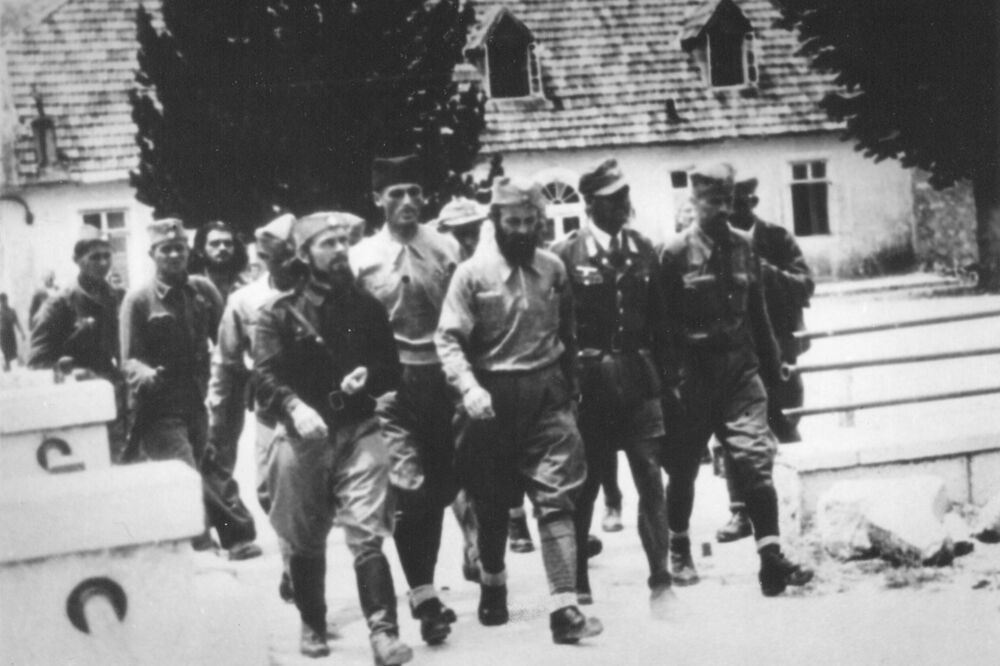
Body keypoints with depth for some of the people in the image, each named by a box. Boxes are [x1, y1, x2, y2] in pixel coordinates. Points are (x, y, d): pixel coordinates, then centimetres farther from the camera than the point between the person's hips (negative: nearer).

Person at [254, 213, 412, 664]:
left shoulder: (367, 307, 10)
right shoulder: (280, 313, 1)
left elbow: (392, 370, 15)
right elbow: (265, 376, -9)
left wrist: (368, 376, -7)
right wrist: (294, 406, -27)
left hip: (359, 431, 1)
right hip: (302, 435, -1)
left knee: (367, 535, -11)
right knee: (305, 540, 10)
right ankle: (312, 625, 29)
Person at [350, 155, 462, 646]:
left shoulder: (446, 248, 3)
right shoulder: (361, 258, 0)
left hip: (441, 377, 3)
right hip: (392, 382, -2)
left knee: (438, 488, 12)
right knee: (409, 491, -11)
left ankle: (423, 586, 27)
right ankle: (426, 599, -6)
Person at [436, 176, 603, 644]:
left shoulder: (554, 269, 5)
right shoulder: (472, 273, -6)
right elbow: (449, 339, -11)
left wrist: (571, 390, 15)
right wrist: (469, 387, -25)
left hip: (547, 396, 2)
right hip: (494, 398, -1)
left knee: (556, 499, -8)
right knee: (492, 503, 13)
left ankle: (565, 608, -11)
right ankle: (493, 586, 36)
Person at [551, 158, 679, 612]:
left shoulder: (642, 249, 8)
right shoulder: (565, 255, -6)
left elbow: (660, 319, 10)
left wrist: (668, 376, 6)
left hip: (639, 382, 3)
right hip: (589, 384, -3)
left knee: (651, 482, -1)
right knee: (582, 487, 7)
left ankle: (660, 580, 6)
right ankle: (577, 586, 19)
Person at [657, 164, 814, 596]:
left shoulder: (744, 247, 7)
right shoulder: (676, 253, -5)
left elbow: (757, 313, 13)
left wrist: (772, 365, 12)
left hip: (740, 367, 3)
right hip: (693, 372, -2)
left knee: (755, 458, -9)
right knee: (684, 466, 10)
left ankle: (771, 559, -12)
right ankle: (679, 552, 30)